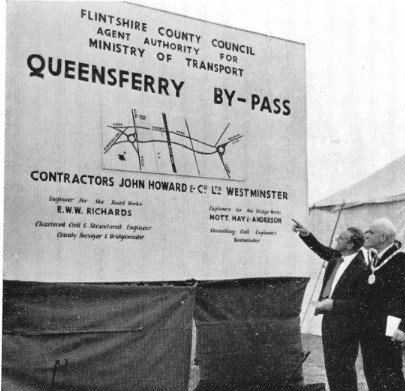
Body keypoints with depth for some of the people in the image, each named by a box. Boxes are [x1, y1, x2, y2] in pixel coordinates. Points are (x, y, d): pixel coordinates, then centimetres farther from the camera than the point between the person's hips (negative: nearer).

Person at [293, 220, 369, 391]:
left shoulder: (361, 268, -22)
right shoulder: (337, 257, 2)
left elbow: (360, 302, -21)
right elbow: (321, 249, 22)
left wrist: (333, 304, -23)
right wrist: (306, 234, 10)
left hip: (345, 325, -8)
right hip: (329, 319, 8)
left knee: (343, 368, 3)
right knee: (331, 366, 18)